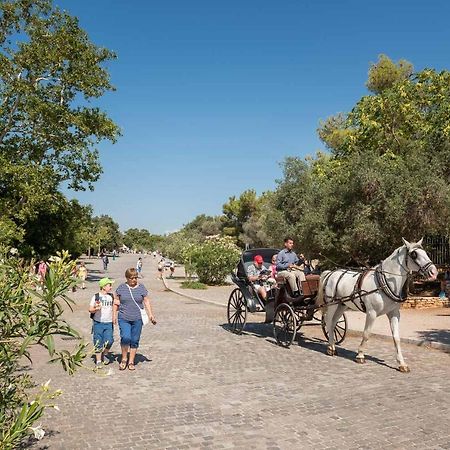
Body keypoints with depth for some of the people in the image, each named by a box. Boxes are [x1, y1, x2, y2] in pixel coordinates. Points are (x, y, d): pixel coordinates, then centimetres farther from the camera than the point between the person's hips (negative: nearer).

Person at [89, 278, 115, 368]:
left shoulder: (111, 297, 8)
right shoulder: (96, 296, -2)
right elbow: (90, 310, 0)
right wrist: (96, 309, -20)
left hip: (108, 323, 2)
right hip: (98, 323, -2)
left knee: (109, 341, -7)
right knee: (98, 343, 2)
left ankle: (105, 354, 21)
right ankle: (98, 361, 16)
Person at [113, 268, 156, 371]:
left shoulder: (141, 288, 6)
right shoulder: (121, 288, 4)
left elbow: (146, 301, 7)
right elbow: (116, 302, 10)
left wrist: (150, 314, -1)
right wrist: (114, 315, 5)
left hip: (137, 319, 1)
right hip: (124, 319, -1)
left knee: (134, 341, 3)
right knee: (125, 338, -16)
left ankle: (131, 362, 18)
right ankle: (124, 359, 6)